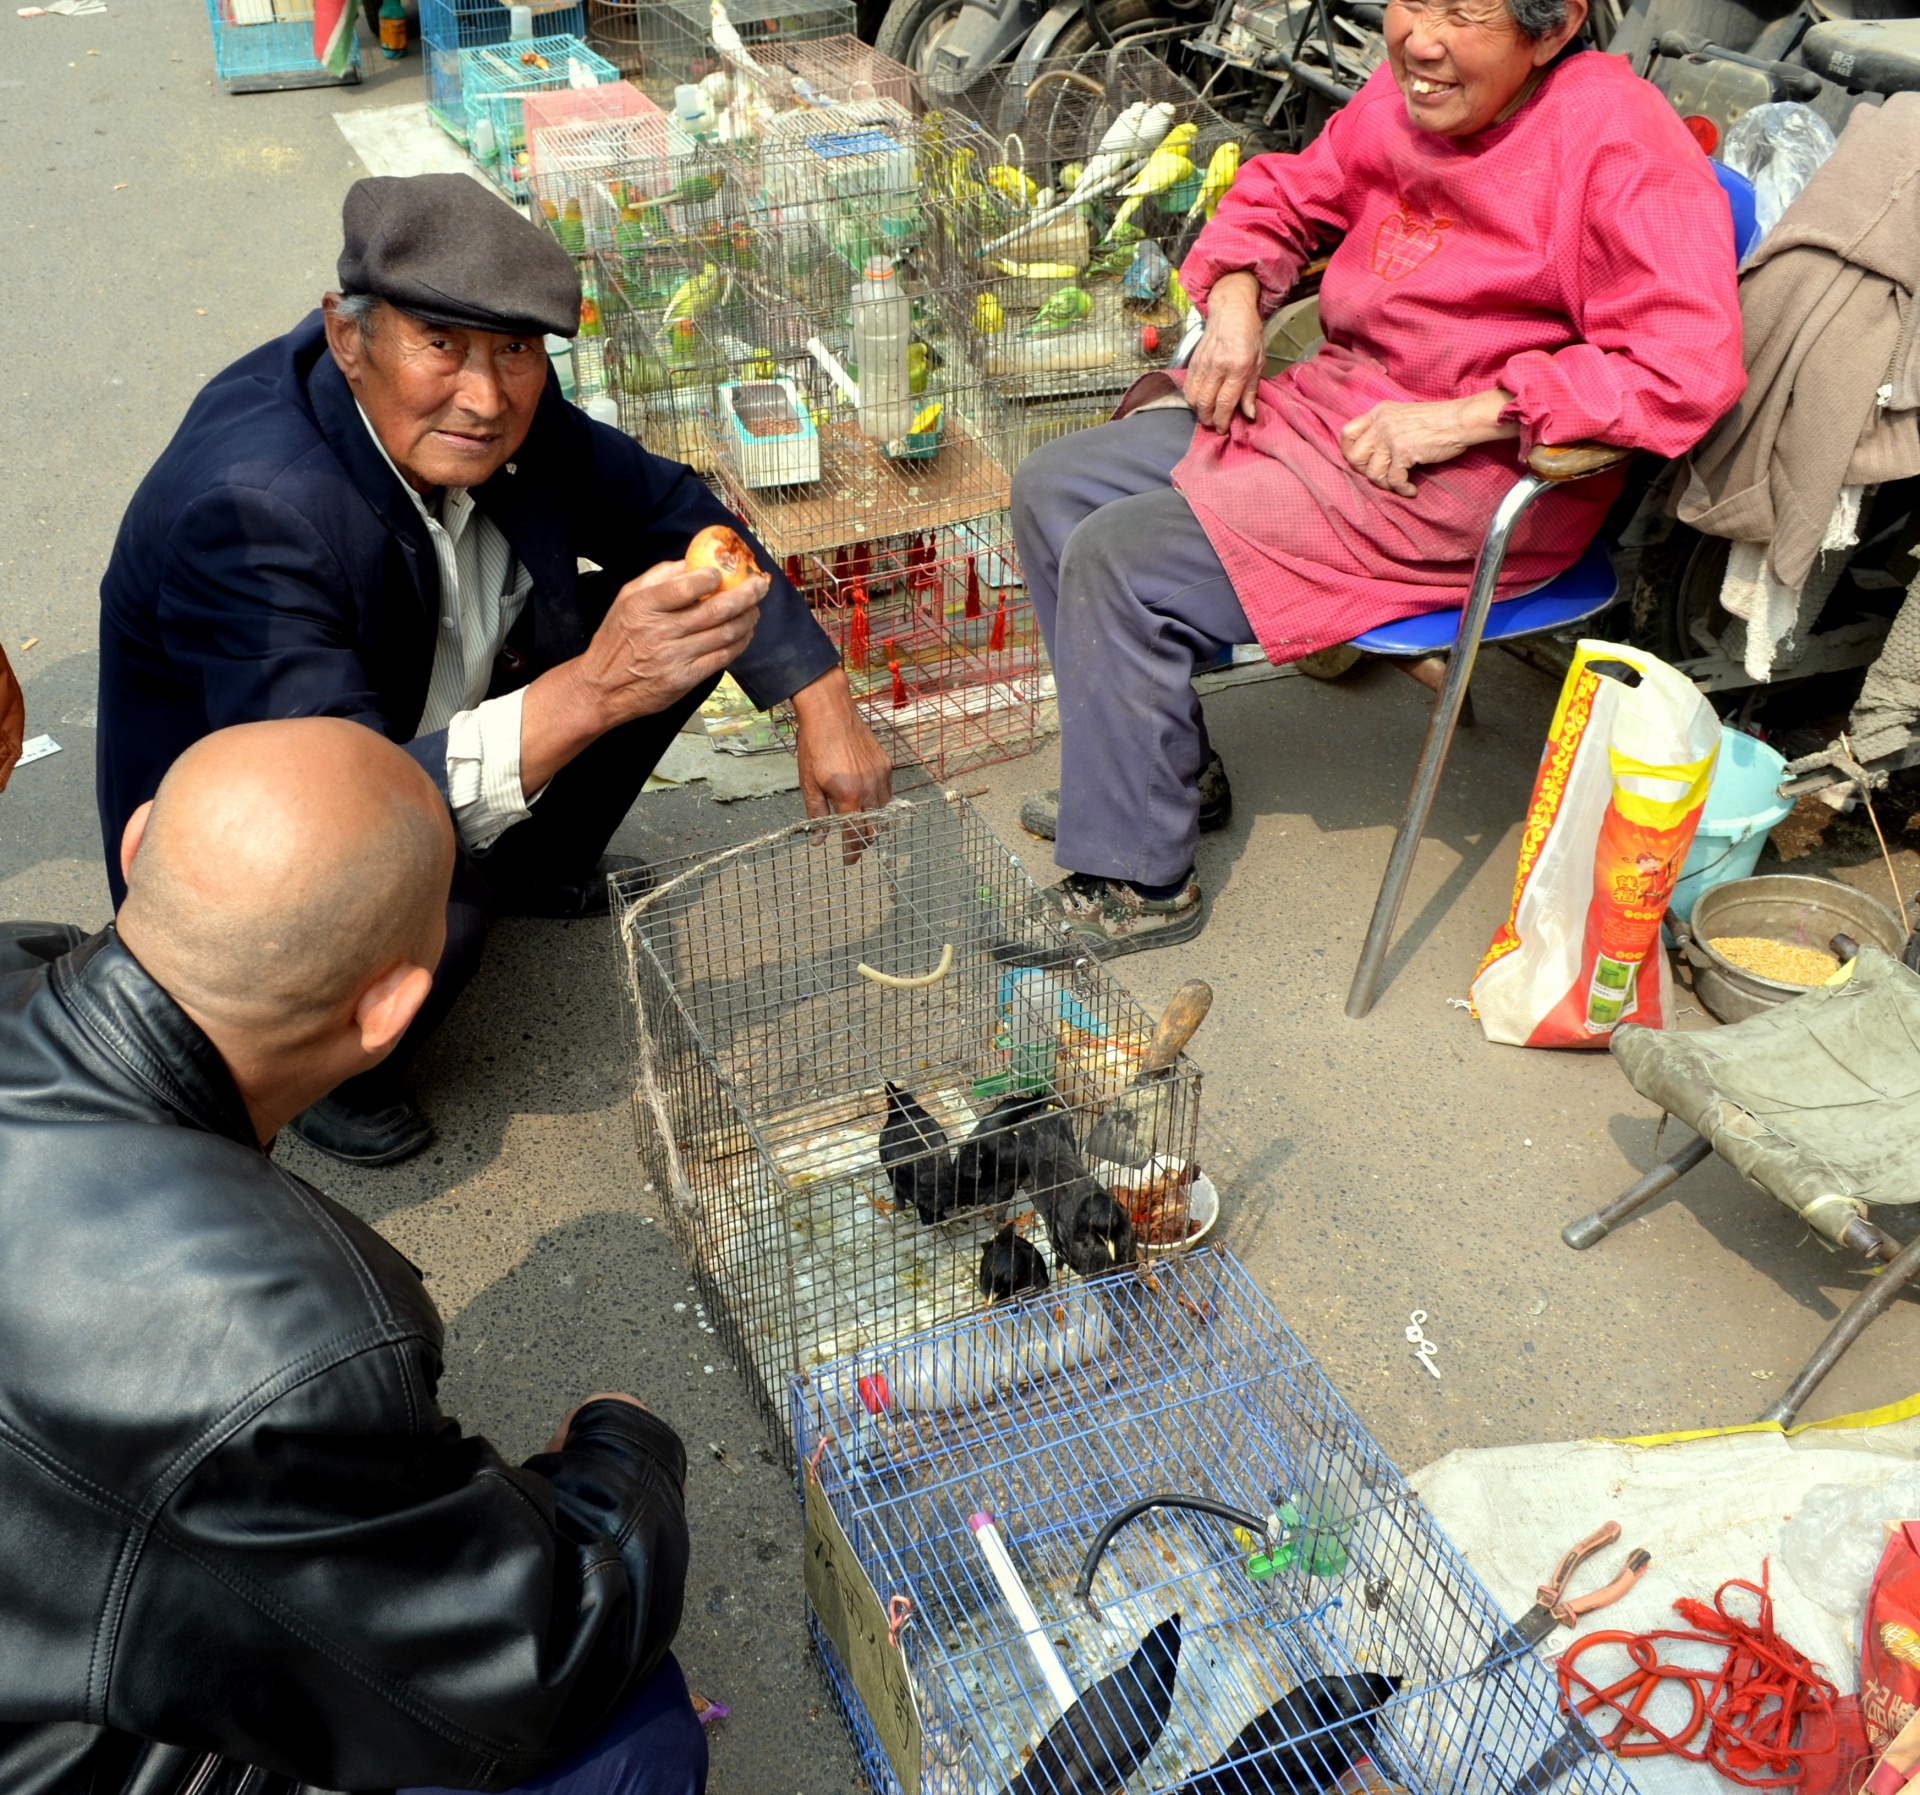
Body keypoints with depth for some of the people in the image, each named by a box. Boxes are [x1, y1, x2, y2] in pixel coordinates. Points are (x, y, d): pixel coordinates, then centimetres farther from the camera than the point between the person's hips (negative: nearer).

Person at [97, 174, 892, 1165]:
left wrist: (823, 704, -10)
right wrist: (590, 692, -54)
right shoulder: (246, 515, -37)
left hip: (442, 730, 7)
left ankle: (532, 862, 19)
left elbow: (669, 510, -1)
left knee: (681, 612, -2)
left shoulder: (502, 410, -16)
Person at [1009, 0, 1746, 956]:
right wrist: (1234, 297, 0)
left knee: (1117, 562, -19)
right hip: (1329, 401, 9)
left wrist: (1467, 414, -26)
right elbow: (1287, 192, 20)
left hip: (1465, 486, -9)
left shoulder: (1616, 143, -19)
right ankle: (1171, 771, 19)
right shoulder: (1408, 92, 3)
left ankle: (1137, 883, -2)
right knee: (1051, 489, 6)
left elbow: (1688, 366, -26)